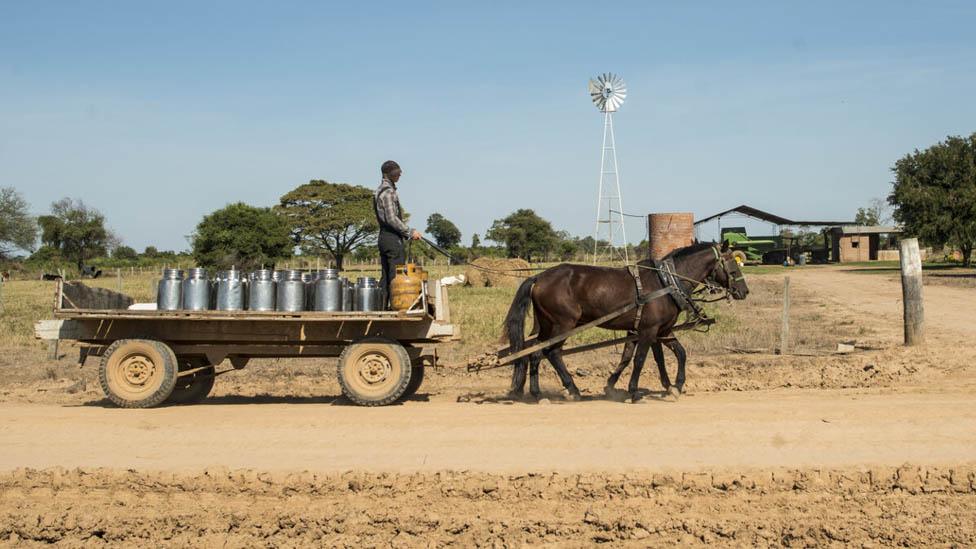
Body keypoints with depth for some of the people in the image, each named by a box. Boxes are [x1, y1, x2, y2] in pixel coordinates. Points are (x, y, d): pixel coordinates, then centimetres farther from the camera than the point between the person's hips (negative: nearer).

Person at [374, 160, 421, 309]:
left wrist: (406, 232, 19)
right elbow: (392, 219, -20)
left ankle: (382, 307, 11)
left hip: (383, 237, 10)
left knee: (385, 277, 10)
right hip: (393, 238, -10)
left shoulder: (379, 191, 18)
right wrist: (410, 232, -14)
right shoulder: (388, 192, -14)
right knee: (396, 276, -9)